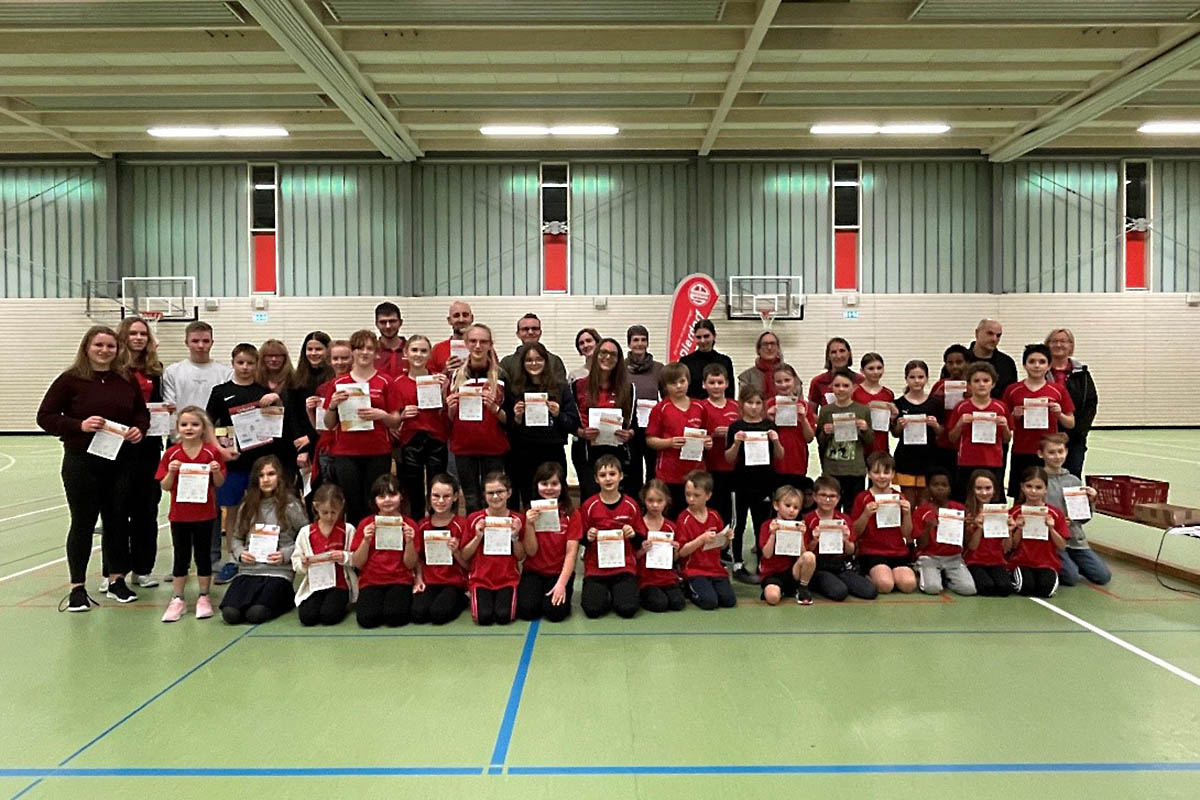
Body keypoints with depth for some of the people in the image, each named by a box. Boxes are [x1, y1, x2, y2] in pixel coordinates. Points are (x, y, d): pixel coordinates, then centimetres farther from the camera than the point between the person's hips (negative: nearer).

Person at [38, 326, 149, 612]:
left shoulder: (127, 380, 7)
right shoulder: (70, 380, -3)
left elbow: (142, 413, 18)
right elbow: (45, 417, -4)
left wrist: (139, 429, -3)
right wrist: (79, 425, -19)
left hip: (121, 461, 3)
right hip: (81, 462, -3)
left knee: (118, 521, 9)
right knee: (83, 523, 4)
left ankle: (117, 580, 23)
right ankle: (77, 587, 15)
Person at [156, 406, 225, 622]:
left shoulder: (212, 453, -4)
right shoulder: (171, 454, -3)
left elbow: (219, 484, 2)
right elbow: (165, 486, -1)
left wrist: (216, 471, -18)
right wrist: (171, 472, -19)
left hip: (204, 514, -1)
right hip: (179, 514, 1)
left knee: (203, 556, 10)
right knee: (181, 557, 10)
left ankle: (203, 597, 21)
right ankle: (177, 599, 20)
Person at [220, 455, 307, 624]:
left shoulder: (290, 506, 0)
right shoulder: (247, 506, 12)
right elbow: (235, 537, 17)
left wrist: (286, 555, -13)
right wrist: (240, 553, -3)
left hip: (278, 572, -3)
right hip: (247, 571, 4)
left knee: (256, 614, -25)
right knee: (230, 614, -22)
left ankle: (285, 597, 8)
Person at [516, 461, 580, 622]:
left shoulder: (571, 514, -5)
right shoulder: (530, 513, 0)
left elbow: (571, 553, -10)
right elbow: (531, 551, -6)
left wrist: (561, 584, -21)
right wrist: (529, 524, -21)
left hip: (560, 573, -1)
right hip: (533, 572, 2)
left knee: (555, 611, -25)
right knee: (526, 610, -22)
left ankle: (561, 592, 8)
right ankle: (538, 594, 10)